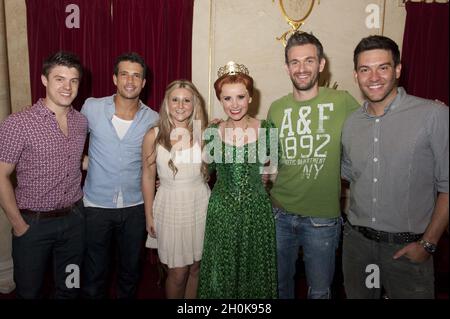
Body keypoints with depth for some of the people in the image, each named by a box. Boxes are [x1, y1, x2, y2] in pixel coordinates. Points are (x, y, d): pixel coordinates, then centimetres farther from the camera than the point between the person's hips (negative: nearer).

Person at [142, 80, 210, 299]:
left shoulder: (204, 133, -3)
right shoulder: (153, 136, -7)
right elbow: (148, 177, 0)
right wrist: (149, 216, 2)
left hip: (200, 205, 2)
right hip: (170, 207, -2)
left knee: (196, 268, 15)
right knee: (178, 272, 7)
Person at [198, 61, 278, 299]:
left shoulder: (266, 130, -6)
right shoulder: (211, 133, -3)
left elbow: (275, 168, 6)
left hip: (257, 210, 0)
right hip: (221, 211, 1)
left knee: (255, 270, 15)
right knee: (221, 272, 13)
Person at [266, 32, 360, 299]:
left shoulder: (342, 102, -8)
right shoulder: (277, 109, 2)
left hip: (322, 218, -2)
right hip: (279, 214, 3)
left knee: (320, 291, 16)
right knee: (280, 284, 21)